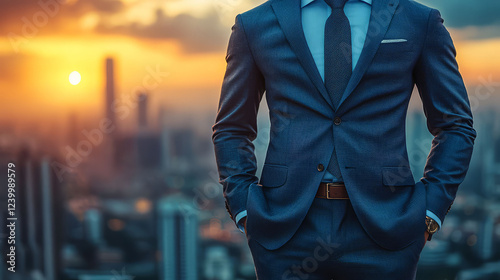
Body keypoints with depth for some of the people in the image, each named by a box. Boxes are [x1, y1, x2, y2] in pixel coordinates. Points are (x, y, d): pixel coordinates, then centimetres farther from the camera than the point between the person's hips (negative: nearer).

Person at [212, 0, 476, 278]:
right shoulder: (254, 25, 5)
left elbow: (456, 127, 9)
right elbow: (231, 131, 12)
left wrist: (428, 214, -1)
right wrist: (245, 213, 0)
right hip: (287, 232, 1)